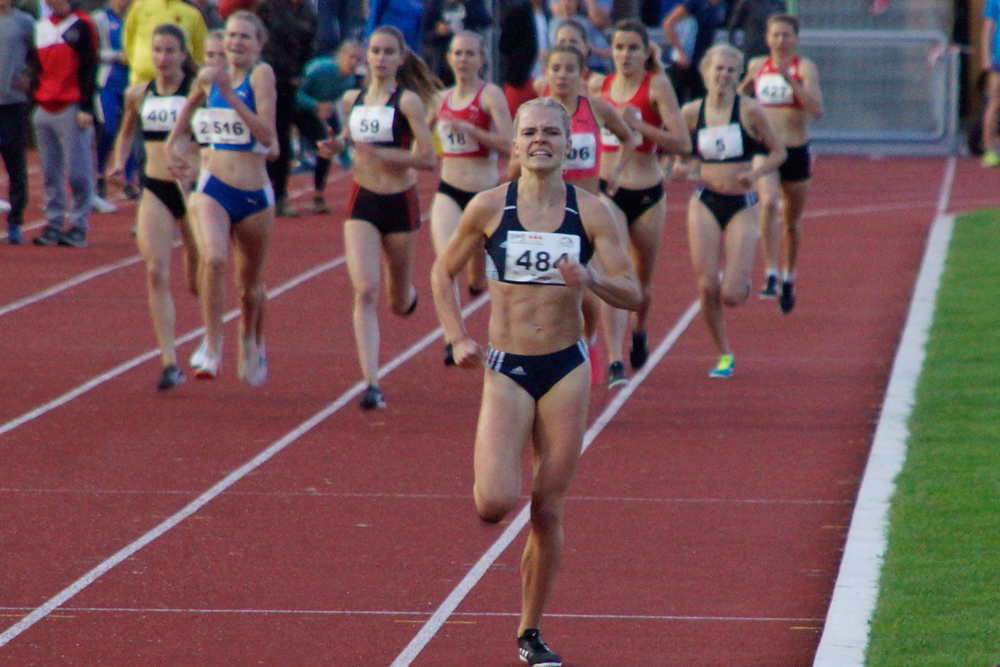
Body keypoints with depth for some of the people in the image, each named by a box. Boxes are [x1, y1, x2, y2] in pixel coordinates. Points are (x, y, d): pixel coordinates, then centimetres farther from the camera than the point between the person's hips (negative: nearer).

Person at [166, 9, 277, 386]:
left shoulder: (261, 75, -8)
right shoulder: (209, 77, 4)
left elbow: (267, 135, -20)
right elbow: (191, 103, 27)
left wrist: (230, 94, -25)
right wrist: (176, 146, 13)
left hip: (255, 196, -1)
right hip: (214, 188, 1)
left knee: (250, 284, 14)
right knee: (212, 259, -28)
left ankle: (251, 341, 44)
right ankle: (212, 345, -20)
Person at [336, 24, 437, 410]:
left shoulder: (408, 101, -10)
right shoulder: (352, 100, 5)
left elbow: (427, 159, -16)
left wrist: (381, 153, -24)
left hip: (400, 203, -2)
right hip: (362, 203, 3)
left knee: (398, 303, 13)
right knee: (365, 291, -16)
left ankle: (408, 294, 53)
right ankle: (371, 385, -20)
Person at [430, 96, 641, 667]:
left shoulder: (591, 212, -2)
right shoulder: (489, 208, -3)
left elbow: (632, 294, -3)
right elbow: (444, 273, 10)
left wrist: (592, 281, -22)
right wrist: (458, 338, -2)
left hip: (567, 369, 1)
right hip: (506, 369, -1)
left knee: (550, 512, 3)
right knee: (496, 504, -16)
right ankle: (488, 475, 22)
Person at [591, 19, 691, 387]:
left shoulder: (657, 86, -7)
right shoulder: (598, 86, 3)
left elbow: (682, 143, -15)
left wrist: (639, 125, -23)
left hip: (647, 194, -1)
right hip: (606, 191, 1)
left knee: (642, 280, 16)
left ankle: (639, 331, 48)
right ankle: (615, 363, -22)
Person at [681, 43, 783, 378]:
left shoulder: (749, 110, -6)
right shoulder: (691, 113, 1)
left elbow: (778, 152, 3)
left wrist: (756, 173, -15)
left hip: (742, 206, -2)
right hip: (705, 204, 2)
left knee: (731, 295, -9)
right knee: (707, 289, -6)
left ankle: (741, 282, 30)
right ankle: (724, 354, 15)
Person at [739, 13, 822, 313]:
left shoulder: (804, 68, -6)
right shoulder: (757, 66, 5)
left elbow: (817, 109, -19)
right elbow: (740, 94, 24)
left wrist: (791, 81, -25)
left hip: (796, 152, -1)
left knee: (792, 222, 13)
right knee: (769, 202, -27)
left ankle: (789, 278, 35)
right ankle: (770, 275, -29)